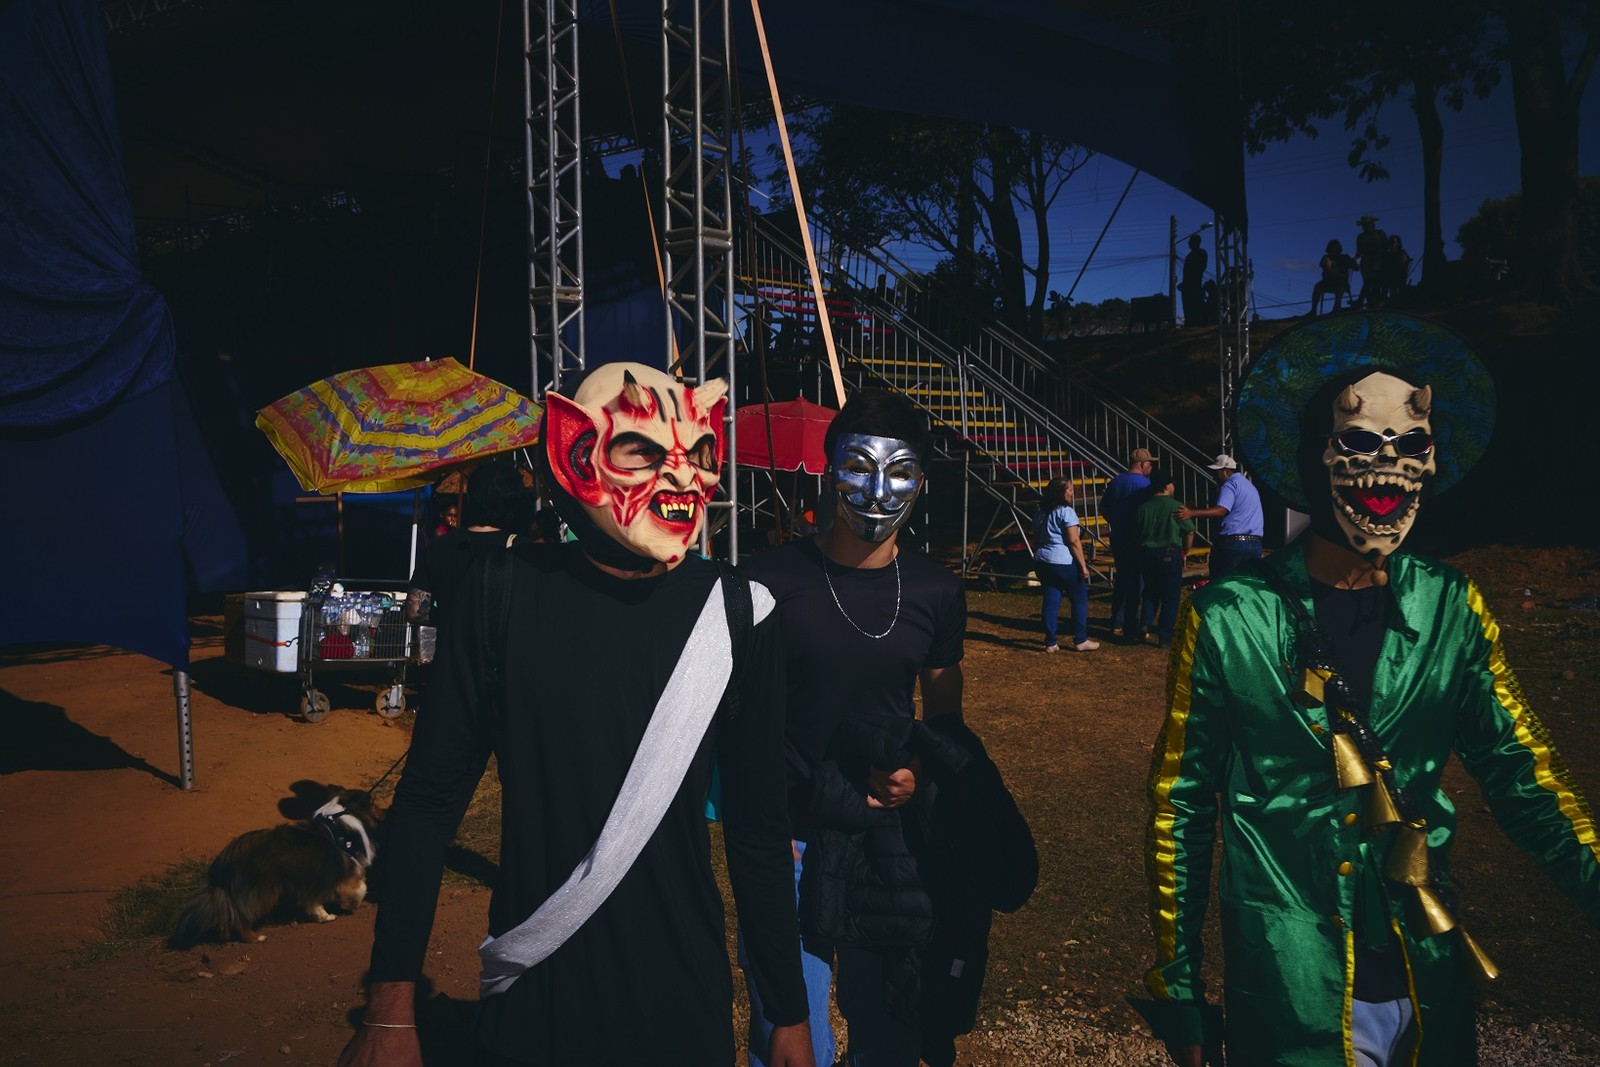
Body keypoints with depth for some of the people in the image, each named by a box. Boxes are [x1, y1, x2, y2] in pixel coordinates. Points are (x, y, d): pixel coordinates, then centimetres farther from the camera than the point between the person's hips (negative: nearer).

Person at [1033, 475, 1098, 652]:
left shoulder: (1041, 513, 13)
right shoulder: (1066, 512, -11)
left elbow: (1036, 537, 19)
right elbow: (1074, 541, -16)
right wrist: (1083, 566, -13)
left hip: (1042, 561, 7)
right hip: (1064, 563, -7)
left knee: (1051, 601, 8)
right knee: (1080, 599, 8)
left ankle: (1050, 643, 8)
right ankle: (1080, 641, 13)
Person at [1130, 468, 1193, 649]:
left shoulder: (1143, 507, 2)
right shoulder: (1176, 506, -8)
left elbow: (1136, 535, 7)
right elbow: (1189, 532, -8)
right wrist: (1185, 553, 5)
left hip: (1147, 554, 4)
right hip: (1170, 555, -4)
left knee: (1150, 593, 21)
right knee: (1170, 597, 6)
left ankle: (1144, 626, 3)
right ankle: (1164, 638, 6)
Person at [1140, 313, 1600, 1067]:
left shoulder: (1452, 611, -2)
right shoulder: (1228, 620, -12)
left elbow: (1524, 782, 1)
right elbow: (1181, 812, -6)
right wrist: (1180, 1003, -3)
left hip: (1431, 994, 4)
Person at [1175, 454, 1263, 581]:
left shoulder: (1230, 485, -7)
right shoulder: (1249, 485, 23)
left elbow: (1221, 510, -23)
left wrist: (1192, 513, -33)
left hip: (1233, 543, -9)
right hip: (1255, 544, 9)